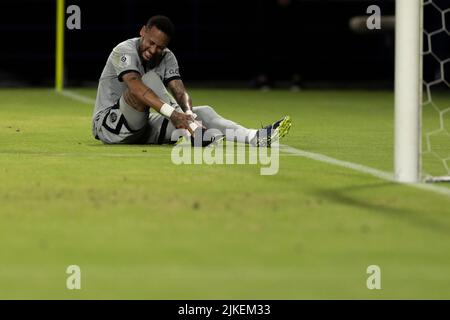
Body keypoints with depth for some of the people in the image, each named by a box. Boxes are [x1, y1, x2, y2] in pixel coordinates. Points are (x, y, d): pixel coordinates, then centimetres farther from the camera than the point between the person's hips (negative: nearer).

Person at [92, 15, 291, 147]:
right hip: (107, 125, -6)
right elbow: (136, 88, -35)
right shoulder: (125, 51, -17)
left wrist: (188, 113, -34)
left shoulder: (167, 58, 5)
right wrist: (172, 113, -48)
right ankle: (192, 130, -39)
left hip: (142, 130, 6)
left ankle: (254, 138, -30)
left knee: (203, 112, -10)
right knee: (150, 78, -29)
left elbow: (180, 92, -9)